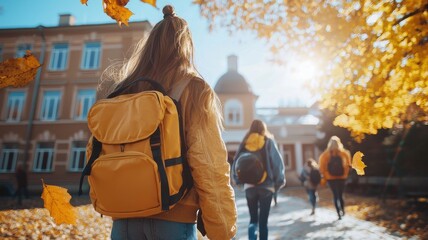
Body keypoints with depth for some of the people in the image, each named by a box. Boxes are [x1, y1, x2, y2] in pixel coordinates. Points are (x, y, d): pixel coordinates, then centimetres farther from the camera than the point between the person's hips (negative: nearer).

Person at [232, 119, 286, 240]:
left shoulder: (245, 143, 6)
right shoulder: (268, 141, 1)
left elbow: (236, 162, 3)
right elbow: (277, 162, -4)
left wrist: (238, 180, 12)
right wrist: (279, 181, 3)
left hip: (249, 185, 2)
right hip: (267, 185, -1)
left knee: (253, 217, 13)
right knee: (263, 219, 7)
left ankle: (252, 230, -14)